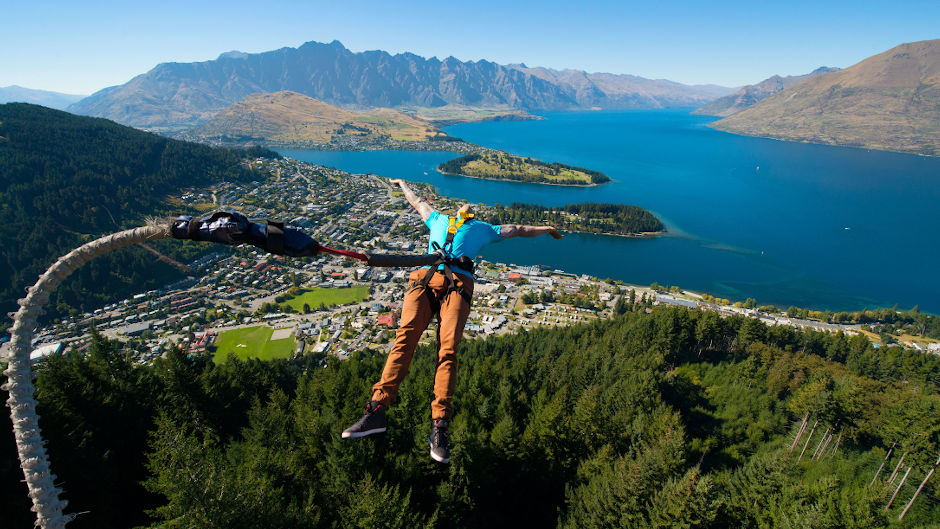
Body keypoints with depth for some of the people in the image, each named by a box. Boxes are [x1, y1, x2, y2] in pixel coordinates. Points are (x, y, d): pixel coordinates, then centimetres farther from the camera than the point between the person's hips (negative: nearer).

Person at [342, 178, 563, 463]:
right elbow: (417, 201, 60)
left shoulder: (484, 229, 40)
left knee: (448, 349, -21)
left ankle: (439, 427, -24)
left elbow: (519, 230, 53)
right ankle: (377, 410, -25)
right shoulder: (438, 219, 41)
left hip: (458, 284, -1)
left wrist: (546, 229, 64)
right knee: (405, 338, -21)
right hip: (424, 278, 1)